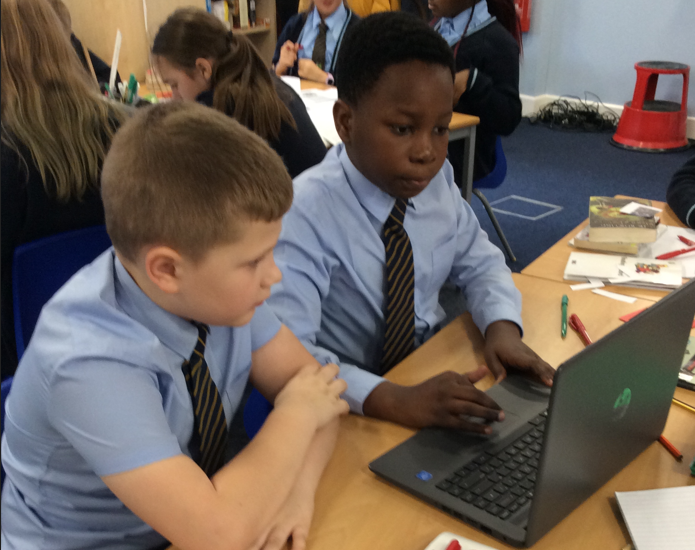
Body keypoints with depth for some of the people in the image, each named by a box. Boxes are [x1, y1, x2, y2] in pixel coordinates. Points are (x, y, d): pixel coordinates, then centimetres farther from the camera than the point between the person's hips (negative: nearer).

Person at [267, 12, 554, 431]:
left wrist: (502, 326, -12)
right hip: (357, 413, -5)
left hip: (436, 372, 6)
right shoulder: (306, 215, -23)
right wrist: (395, 400, -41)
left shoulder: (437, 178, -5)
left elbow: (479, 263, 8)